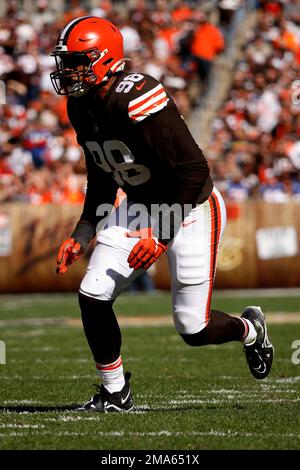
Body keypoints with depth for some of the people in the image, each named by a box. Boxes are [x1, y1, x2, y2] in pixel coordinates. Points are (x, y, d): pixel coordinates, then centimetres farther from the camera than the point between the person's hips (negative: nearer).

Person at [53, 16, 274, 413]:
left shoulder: (136, 101, -28)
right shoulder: (81, 106, -2)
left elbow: (194, 169, -26)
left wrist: (161, 237, -25)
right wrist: (81, 236, 10)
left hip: (191, 208, -7)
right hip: (139, 207, 7)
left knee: (194, 329, -4)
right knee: (92, 297, -7)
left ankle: (250, 329, 31)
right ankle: (115, 393, 11)